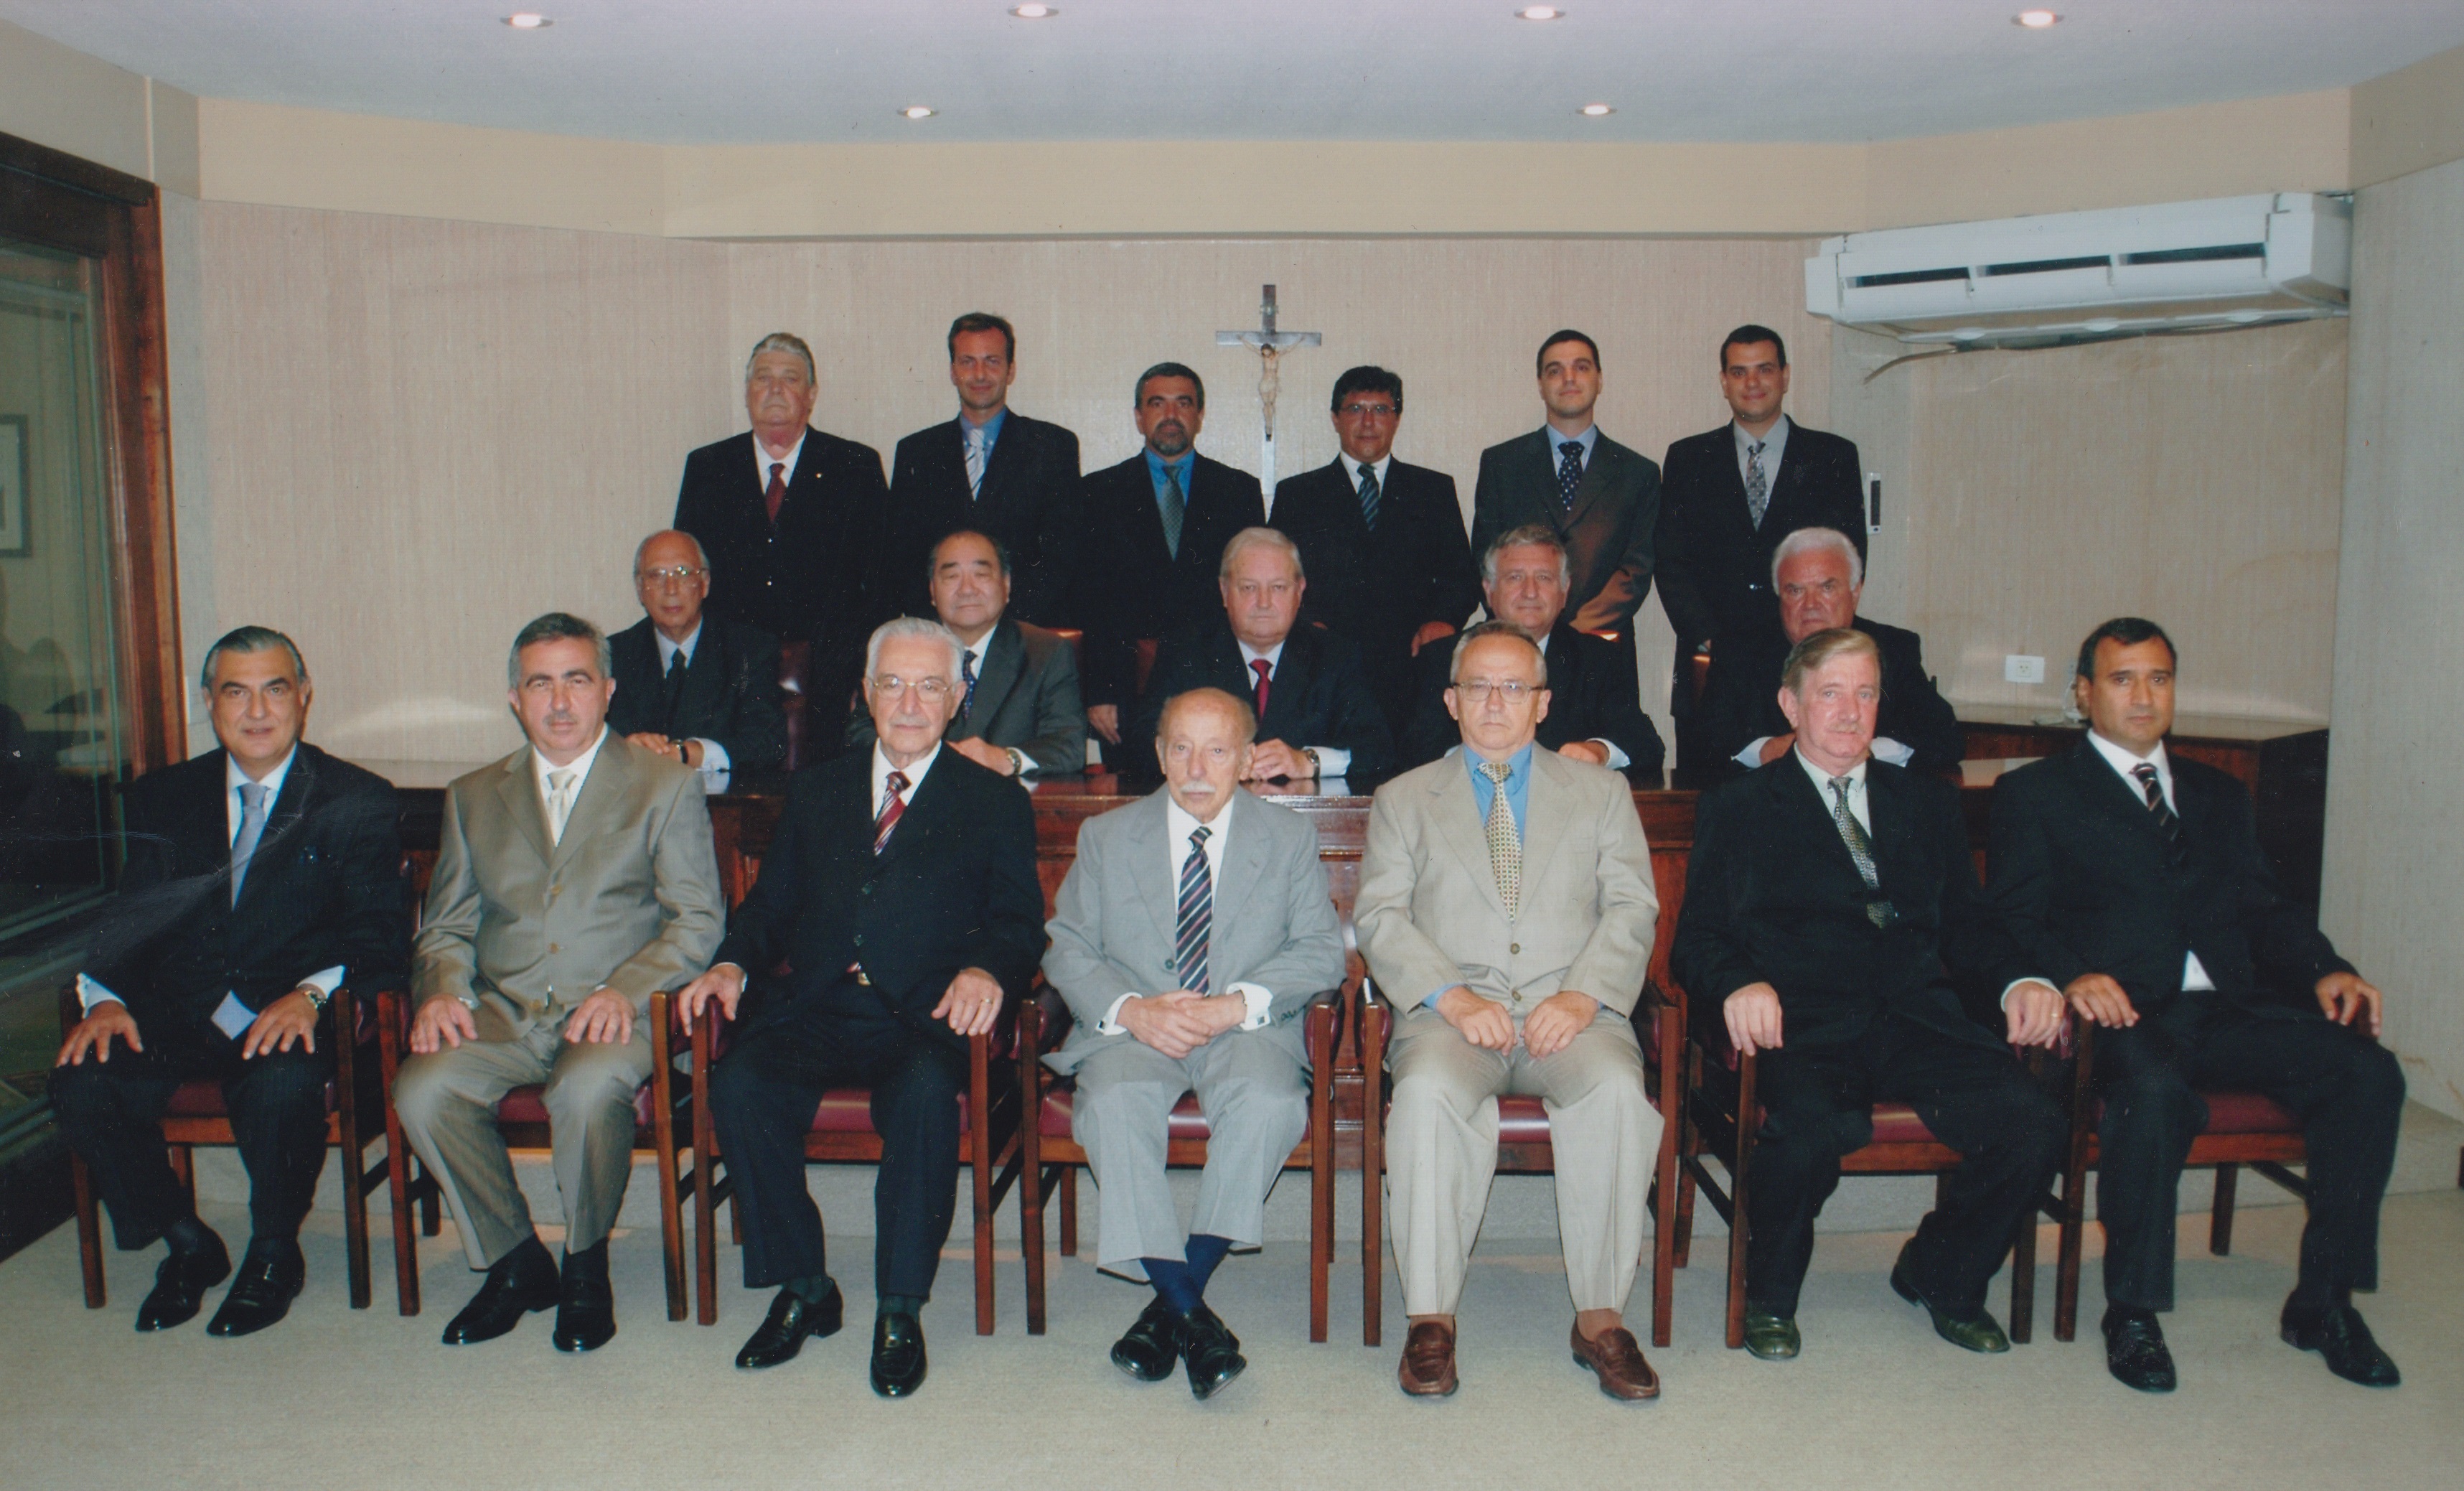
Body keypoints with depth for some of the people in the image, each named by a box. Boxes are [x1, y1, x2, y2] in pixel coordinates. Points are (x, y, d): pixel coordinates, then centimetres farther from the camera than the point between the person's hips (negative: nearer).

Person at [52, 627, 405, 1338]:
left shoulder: (358, 801, 4)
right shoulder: (160, 799, 15)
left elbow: (380, 932, -5)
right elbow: (124, 917, 10)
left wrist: (311, 993, -25)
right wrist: (104, 998, -11)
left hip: (292, 1013, -4)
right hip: (177, 1012, 4)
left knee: (283, 1085, -34)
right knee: (81, 1083, -23)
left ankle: (274, 1254, -4)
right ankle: (187, 1245, 3)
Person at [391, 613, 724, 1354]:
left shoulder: (666, 784, 7)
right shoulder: (473, 796, 19)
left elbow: (698, 920, -1)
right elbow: (446, 926, 17)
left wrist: (626, 989, -18)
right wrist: (442, 989, -6)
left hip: (613, 1013, -3)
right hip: (501, 1013, 4)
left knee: (588, 1089, -34)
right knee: (421, 1090, -25)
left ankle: (586, 1265, -5)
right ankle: (515, 1263, -2)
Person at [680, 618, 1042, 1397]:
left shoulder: (995, 803, 14)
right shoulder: (818, 790, 24)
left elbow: (1020, 922, 4)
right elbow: (771, 901, 21)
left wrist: (987, 969, -18)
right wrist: (732, 962, -1)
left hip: (922, 1018, -3)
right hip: (812, 1010, 3)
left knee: (926, 1094, -35)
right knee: (739, 1084, -27)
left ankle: (900, 1310, -18)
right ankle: (803, 1289, -8)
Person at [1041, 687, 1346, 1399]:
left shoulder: (1289, 838, 10)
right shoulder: (1105, 837, 11)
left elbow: (1321, 950, 2)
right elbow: (1068, 948, 6)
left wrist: (1236, 1005, -15)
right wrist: (1130, 1009, -14)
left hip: (1248, 1028, 0)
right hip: (1133, 1028, 1)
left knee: (1270, 1102, -33)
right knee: (1114, 1102, -32)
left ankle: (1175, 1300, -20)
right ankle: (1190, 1313, -23)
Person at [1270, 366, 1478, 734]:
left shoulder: (1435, 490, 18)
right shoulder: (1296, 495, 16)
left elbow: (1462, 575, 12)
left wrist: (1443, 618, -9)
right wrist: (1306, 623, -11)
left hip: (1413, 672, 1)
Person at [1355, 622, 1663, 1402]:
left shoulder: (1600, 791, 18)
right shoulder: (1403, 799, 16)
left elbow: (1632, 908, 7)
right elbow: (1381, 917, 5)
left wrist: (1581, 996, -12)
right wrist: (1451, 996, -13)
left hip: (1571, 1009, 1)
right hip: (1453, 1009, 0)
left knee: (1616, 1091, -32)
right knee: (1428, 1093, -33)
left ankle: (1600, 1315, -18)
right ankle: (1431, 1317, -20)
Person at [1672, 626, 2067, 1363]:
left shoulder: (1928, 805, 25)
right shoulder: (1736, 808, 14)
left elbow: (1967, 922, 18)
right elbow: (1697, 936, 6)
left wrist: (2019, 981, -3)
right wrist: (1737, 982, -17)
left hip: (1916, 1018, 4)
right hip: (1800, 1021, -3)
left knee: (2033, 1125, -23)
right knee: (1810, 1128, -35)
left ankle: (1939, 1273, 8)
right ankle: (1769, 1296, -4)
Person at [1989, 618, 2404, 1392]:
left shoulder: (2218, 794, 27)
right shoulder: (2034, 793, 11)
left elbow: (2266, 908, 18)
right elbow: (2018, 919, 0)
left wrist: (2325, 969, -3)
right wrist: (2073, 973, -21)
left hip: (2235, 1007, 5)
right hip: (2126, 1010, -5)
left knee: (2368, 1071, -20)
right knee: (2155, 1092, -36)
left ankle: (2323, 1300, -6)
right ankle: (2133, 1311, -18)